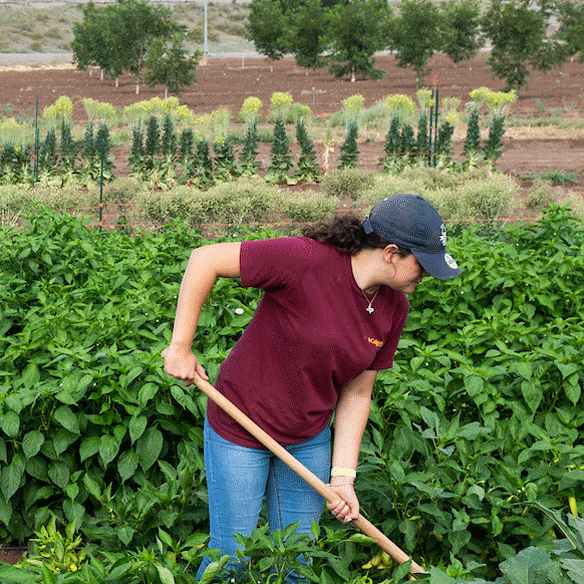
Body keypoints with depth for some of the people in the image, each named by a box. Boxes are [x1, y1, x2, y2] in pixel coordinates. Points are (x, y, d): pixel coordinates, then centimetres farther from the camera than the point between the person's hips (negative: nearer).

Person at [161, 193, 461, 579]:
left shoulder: (394, 308, -6)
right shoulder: (309, 260, -27)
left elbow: (357, 394, 0)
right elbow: (206, 260, -24)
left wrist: (342, 477, -5)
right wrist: (181, 347, -21)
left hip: (310, 438, 6)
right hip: (240, 430, -5)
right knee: (231, 555, 6)